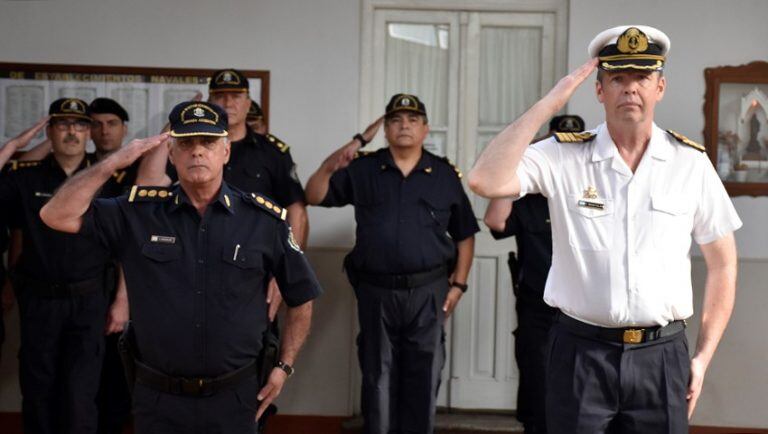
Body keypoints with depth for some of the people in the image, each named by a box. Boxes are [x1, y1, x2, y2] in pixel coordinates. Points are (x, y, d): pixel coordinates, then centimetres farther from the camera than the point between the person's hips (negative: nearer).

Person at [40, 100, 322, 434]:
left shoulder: (264, 219, -2)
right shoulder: (139, 212, 0)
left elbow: (301, 296, 7)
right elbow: (57, 216, -8)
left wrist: (284, 366, 3)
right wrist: (114, 162, -12)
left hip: (233, 397, 0)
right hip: (157, 398, 1)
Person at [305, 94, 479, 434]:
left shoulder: (446, 175, 4)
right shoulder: (361, 170, 3)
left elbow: (464, 235, 8)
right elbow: (314, 196, 3)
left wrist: (458, 284, 2)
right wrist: (331, 166, -15)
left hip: (428, 291, 0)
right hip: (376, 290, 0)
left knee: (423, 375, 7)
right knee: (378, 375, 9)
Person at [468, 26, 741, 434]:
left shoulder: (691, 162, 1)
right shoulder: (563, 156, -3)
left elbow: (722, 263, 8)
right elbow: (486, 181, -19)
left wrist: (703, 357, 4)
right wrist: (548, 104, -16)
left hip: (661, 355, 1)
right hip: (580, 353, -1)